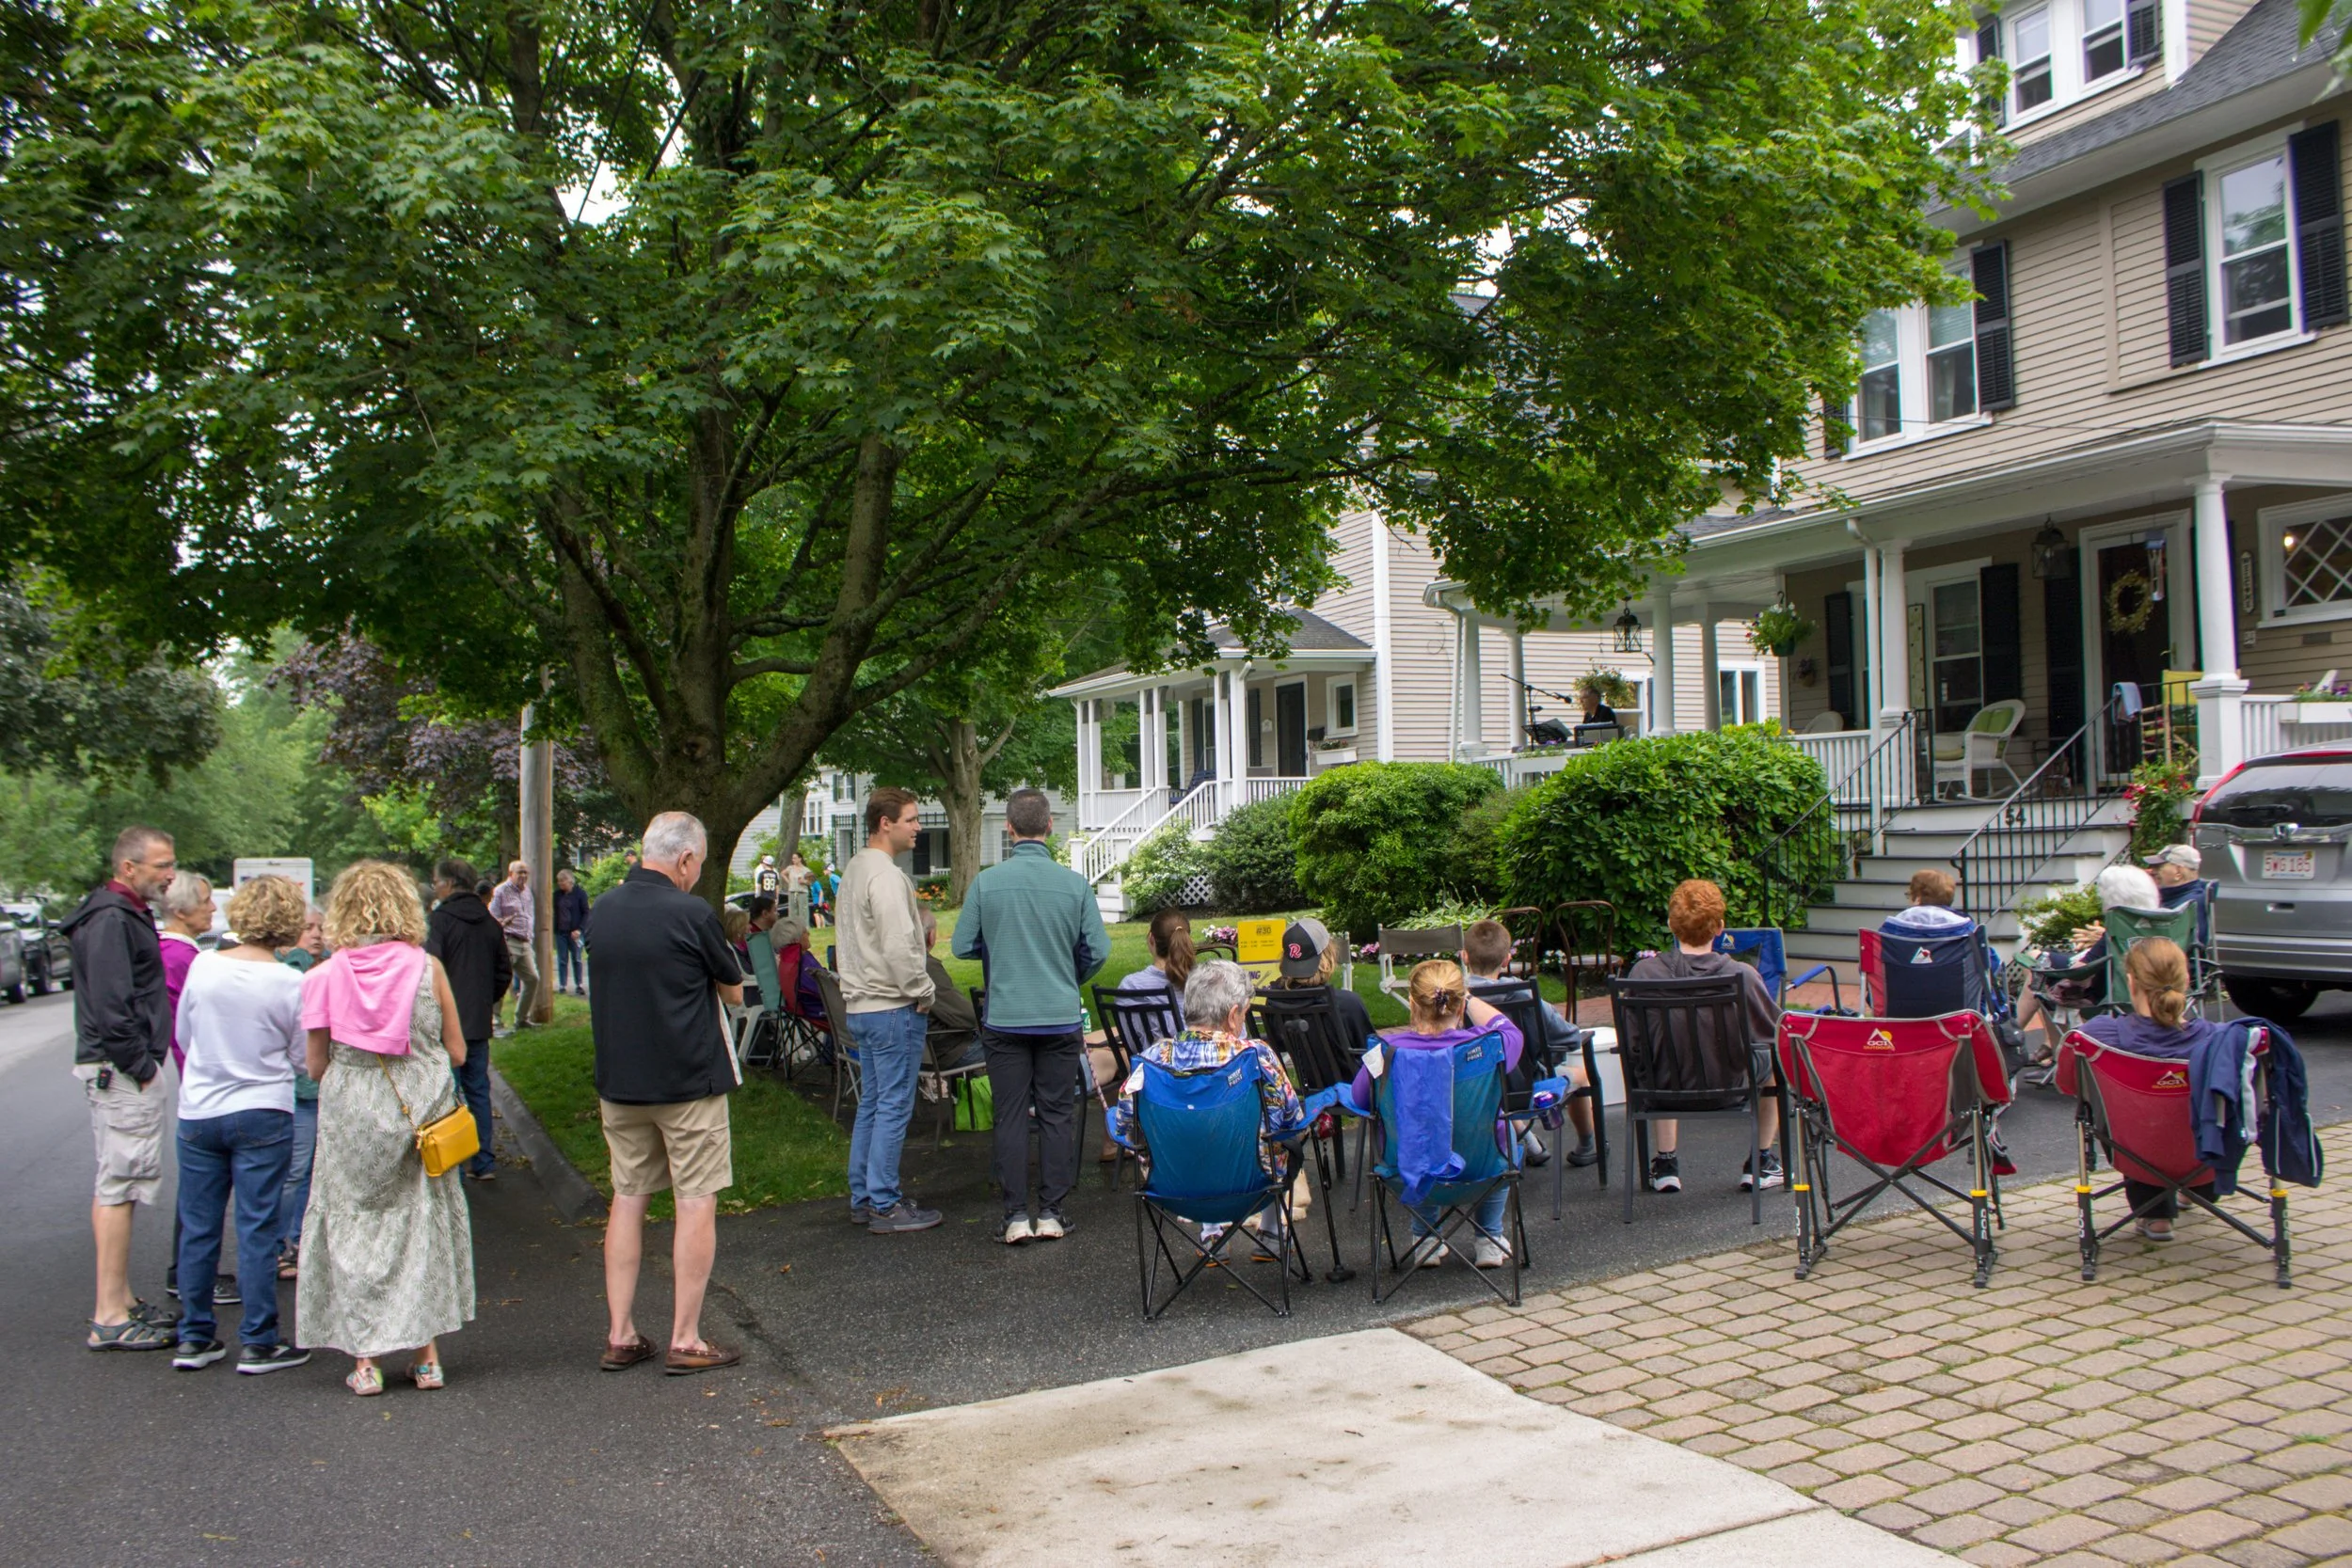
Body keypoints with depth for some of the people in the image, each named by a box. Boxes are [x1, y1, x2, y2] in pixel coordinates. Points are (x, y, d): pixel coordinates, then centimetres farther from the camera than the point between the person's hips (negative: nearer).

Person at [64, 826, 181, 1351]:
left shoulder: (125, 914, 17)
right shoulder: (111, 920, -16)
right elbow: (111, 1005, -23)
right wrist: (141, 1066, -18)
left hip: (115, 1068, 11)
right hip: (120, 1071, -11)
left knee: (114, 1185, 15)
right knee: (120, 1186, -8)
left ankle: (120, 1300, 25)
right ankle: (110, 1318, -4)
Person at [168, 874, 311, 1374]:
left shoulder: (203, 967, -5)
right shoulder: (290, 983, -13)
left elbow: (182, 1036, 8)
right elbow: (302, 1055, -3)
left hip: (198, 1113, 3)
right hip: (261, 1115, -3)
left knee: (197, 1229, 12)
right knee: (257, 1231, 3)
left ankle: (194, 1339, 20)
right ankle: (258, 1343, 8)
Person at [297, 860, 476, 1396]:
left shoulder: (325, 976, -6)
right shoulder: (427, 967, -5)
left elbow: (316, 1065, -1)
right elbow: (456, 1052, 1)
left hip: (351, 1116, -1)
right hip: (422, 1110, 1)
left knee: (355, 1227, 10)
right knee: (424, 1222, 12)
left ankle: (366, 1360, 12)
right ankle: (426, 1355, 16)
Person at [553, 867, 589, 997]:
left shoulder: (580, 893, -5)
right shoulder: (557, 894, 8)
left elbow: (586, 913, -5)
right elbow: (555, 912, 14)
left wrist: (579, 929, -14)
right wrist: (554, 928, 2)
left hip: (574, 932, -4)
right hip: (560, 932, 4)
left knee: (577, 959, 2)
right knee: (562, 960, 4)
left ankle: (579, 985, 9)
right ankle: (562, 986, 8)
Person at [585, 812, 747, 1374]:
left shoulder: (600, 912, 3)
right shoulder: (691, 914, -16)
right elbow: (735, 994, -4)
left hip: (618, 1081, 6)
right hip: (689, 1080, -6)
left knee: (627, 1200, 13)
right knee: (696, 1204, 2)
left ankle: (620, 1336, 17)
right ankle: (685, 1341, 6)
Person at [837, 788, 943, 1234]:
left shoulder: (854, 870, 15)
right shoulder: (886, 876, -18)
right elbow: (900, 947, -25)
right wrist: (923, 993, -12)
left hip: (861, 1006, 10)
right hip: (893, 1008, -10)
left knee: (871, 1104, 16)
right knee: (893, 1106, -4)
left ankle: (862, 1197, 22)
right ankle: (885, 1206, 1)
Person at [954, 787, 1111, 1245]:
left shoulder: (985, 883, -7)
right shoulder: (1074, 884, -6)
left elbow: (963, 946, -1)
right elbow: (1097, 950, -2)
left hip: (1005, 1018, 0)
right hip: (1060, 1018, 0)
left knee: (1010, 1117, 7)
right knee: (1057, 1115, 9)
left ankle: (1017, 1216, 8)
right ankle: (1051, 1213, 12)